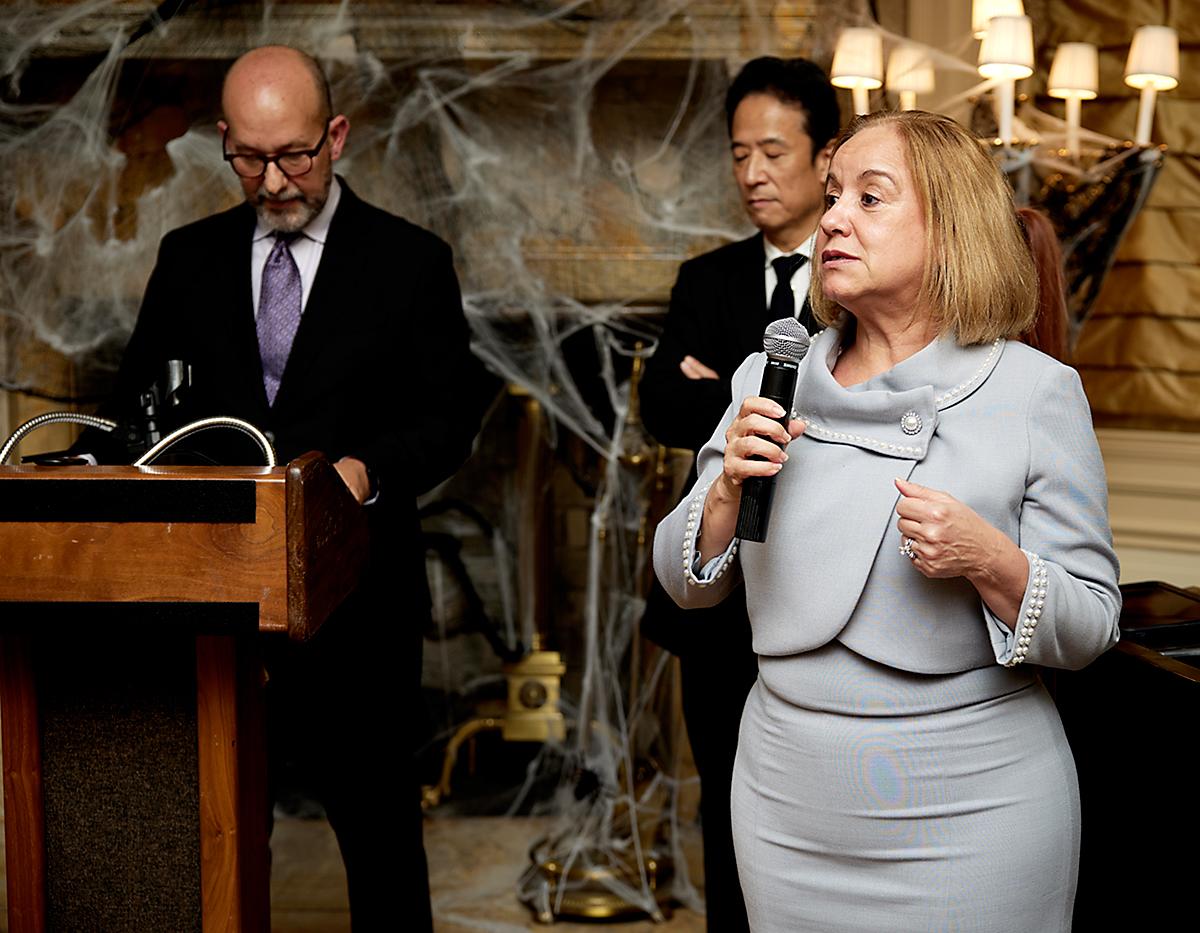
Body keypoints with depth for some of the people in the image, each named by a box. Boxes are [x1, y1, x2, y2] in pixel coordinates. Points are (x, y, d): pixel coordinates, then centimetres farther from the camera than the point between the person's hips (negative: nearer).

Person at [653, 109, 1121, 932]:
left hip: (969, 815, -3)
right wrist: (729, 486, -13)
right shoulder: (770, 378, 3)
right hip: (789, 804, 4)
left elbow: (1092, 625, -6)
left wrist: (989, 561, -24)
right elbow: (688, 585, 5)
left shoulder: (1036, 390, -7)